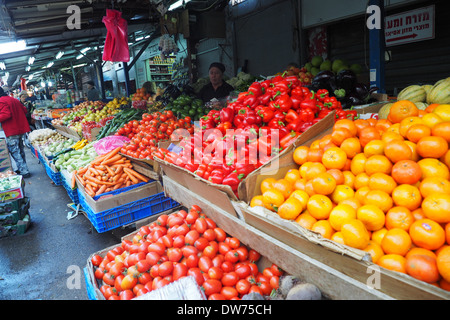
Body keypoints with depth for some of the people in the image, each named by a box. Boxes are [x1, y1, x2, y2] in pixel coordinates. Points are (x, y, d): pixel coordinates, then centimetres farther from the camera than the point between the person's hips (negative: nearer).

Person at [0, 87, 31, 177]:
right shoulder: (14, 100, 13)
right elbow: (24, 110, 19)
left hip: (12, 132, -9)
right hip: (21, 129, 9)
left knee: (15, 152, -3)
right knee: (20, 150, 18)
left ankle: (24, 171, -5)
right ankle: (22, 169, 26)